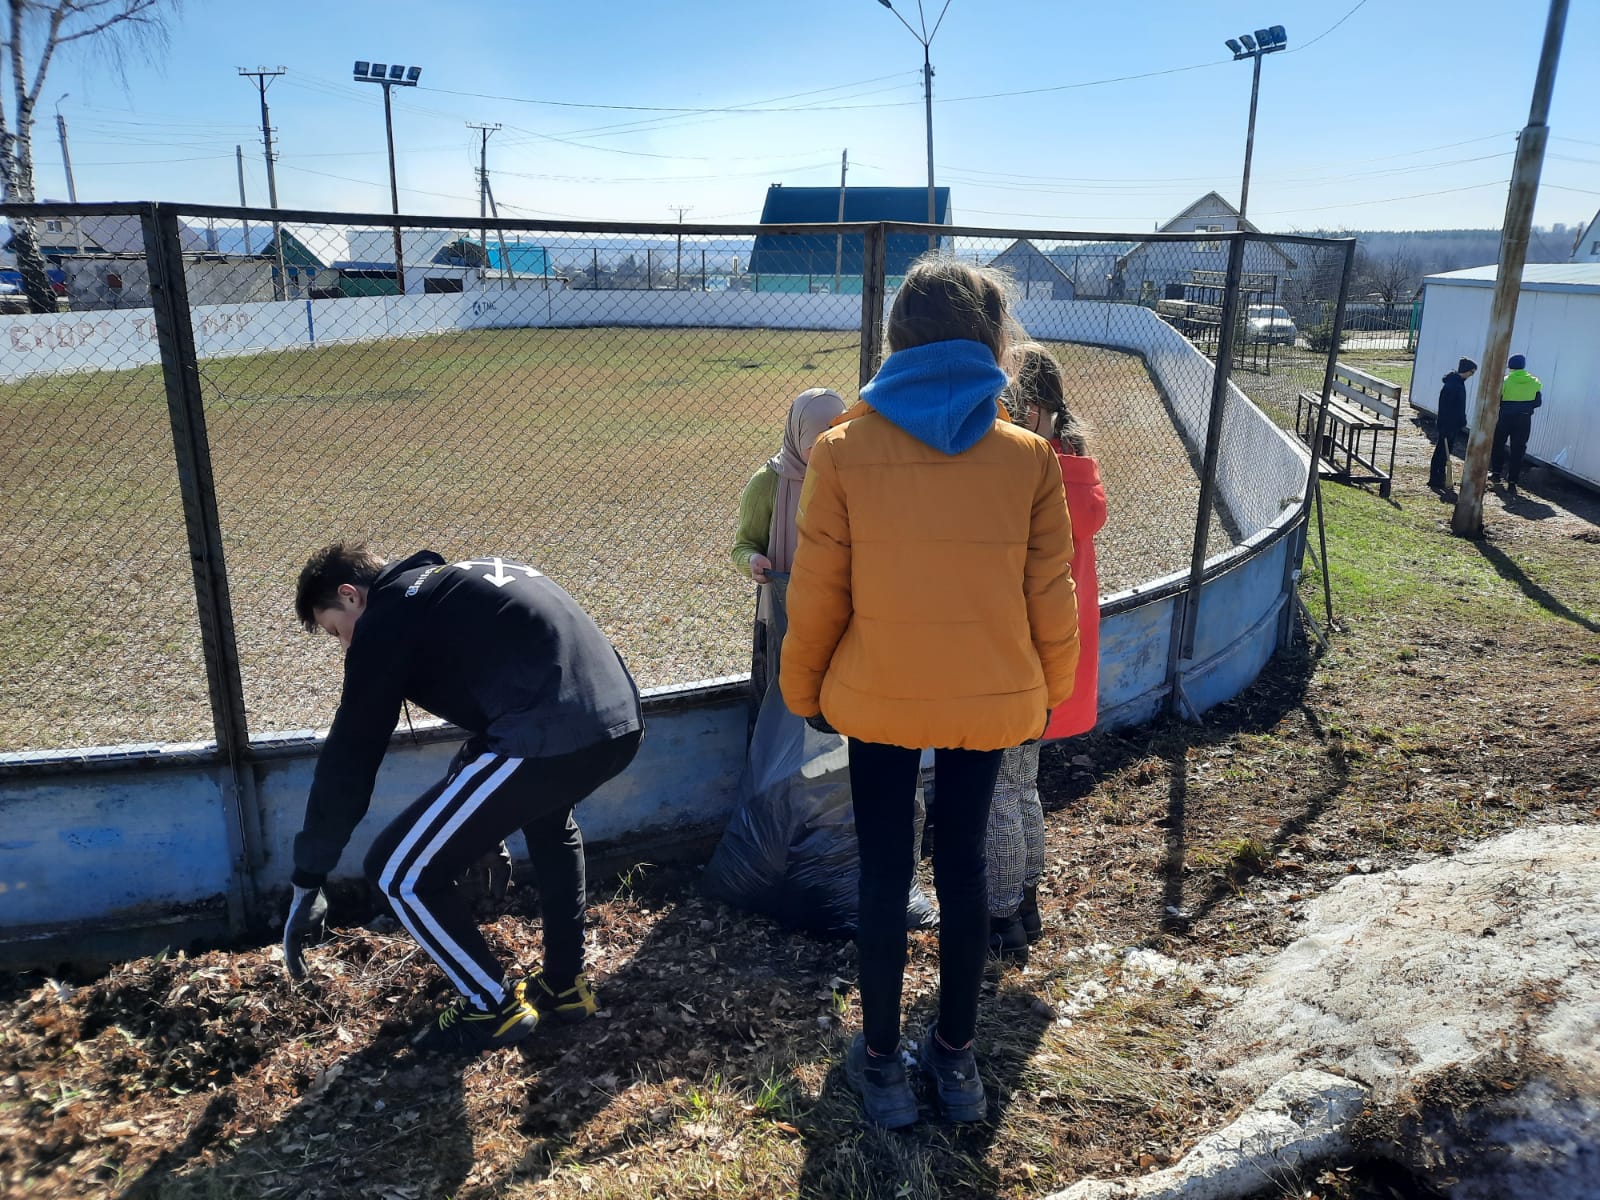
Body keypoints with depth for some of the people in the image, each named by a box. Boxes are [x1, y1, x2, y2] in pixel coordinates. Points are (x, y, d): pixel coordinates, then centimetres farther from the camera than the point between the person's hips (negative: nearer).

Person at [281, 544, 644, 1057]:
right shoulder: (460, 582, 30)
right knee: (547, 815, 41)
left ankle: (495, 1007, 23)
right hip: (621, 720, 9)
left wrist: (306, 882, 14)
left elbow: (349, 755, 5)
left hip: (550, 737, -9)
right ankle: (565, 984, 42)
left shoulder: (387, 616, 6)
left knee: (400, 872, 7)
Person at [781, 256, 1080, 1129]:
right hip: (990, 699, 2)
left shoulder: (843, 450, -12)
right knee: (963, 868, 18)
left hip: (878, 696, -1)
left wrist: (804, 689, 8)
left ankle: (881, 1061, 29)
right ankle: (955, 1056, 34)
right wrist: (1049, 692, 14)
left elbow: (817, 593, -8)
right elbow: (1049, 599, -3)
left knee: (884, 874, 14)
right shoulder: (1029, 457, -8)